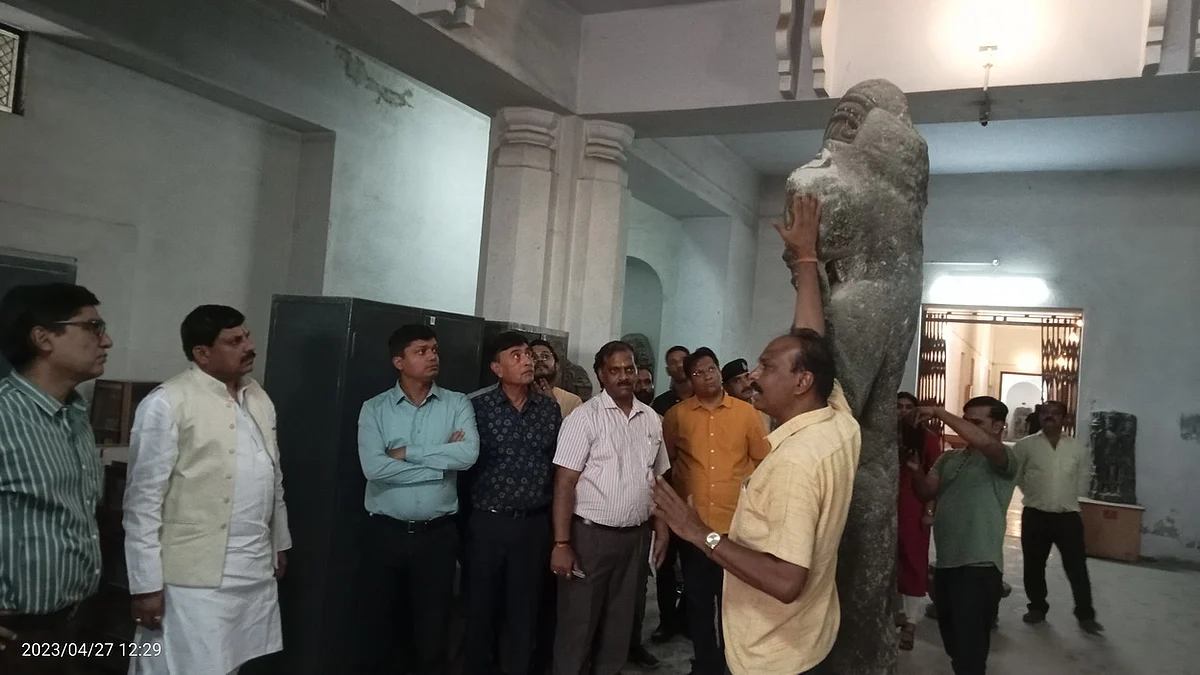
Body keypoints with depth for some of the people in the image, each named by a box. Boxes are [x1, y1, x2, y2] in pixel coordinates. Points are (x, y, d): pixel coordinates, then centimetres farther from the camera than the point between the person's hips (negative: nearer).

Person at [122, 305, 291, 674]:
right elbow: (143, 499, -13)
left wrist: (280, 542, 19)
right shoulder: (166, 403, -11)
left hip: (256, 572, 6)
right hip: (193, 578, -6)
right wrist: (146, 583, -13)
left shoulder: (259, 399, 10)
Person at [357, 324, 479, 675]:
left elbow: (468, 455, -16)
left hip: (438, 534, 0)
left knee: (433, 631, 11)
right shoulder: (374, 408, -1)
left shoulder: (458, 404, 0)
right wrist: (442, 463, -12)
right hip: (386, 533, 0)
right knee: (380, 628, 12)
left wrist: (406, 452, -12)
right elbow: (374, 467, -16)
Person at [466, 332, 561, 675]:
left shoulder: (550, 408, 3)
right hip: (488, 522, -2)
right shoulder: (479, 406, -5)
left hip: (535, 523, 2)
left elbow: (558, 464, 7)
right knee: (482, 607, 10)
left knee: (525, 608, 11)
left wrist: (555, 518, 7)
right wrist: (471, 513, -4)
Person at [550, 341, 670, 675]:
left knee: (620, 621, 17)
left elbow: (658, 479, 13)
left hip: (636, 536, 5)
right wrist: (562, 544, -17)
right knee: (578, 623, 6)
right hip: (591, 534, -5)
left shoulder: (652, 419, 6)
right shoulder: (584, 418, -10)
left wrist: (661, 531, 8)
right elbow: (564, 483, -13)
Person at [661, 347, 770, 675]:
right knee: (698, 599, 11)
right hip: (693, 524, 1)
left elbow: (763, 460, 5)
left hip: (737, 523, -1)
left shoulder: (747, 412, 0)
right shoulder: (677, 415, 1)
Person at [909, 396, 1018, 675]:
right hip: (944, 563, 7)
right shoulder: (948, 458, 13)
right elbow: (926, 493, 3)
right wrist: (916, 470, -17)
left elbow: (984, 442, -29)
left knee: (970, 651, -3)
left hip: (978, 567, -7)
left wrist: (940, 413, -26)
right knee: (952, 643, 23)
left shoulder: (1004, 459, -7)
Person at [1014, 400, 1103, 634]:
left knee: (1077, 567, 1)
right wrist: (1035, 493, 9)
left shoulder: (1077, 448, 2)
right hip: (1035, 515, 0)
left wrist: (1069, 496, 8)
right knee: (1034, 566, 9)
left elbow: (1084, 477, 16)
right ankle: (1037, 607, 25)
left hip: (1068, 516, 0)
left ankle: (1086, 615, 13)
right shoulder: (1025, 445, -3)